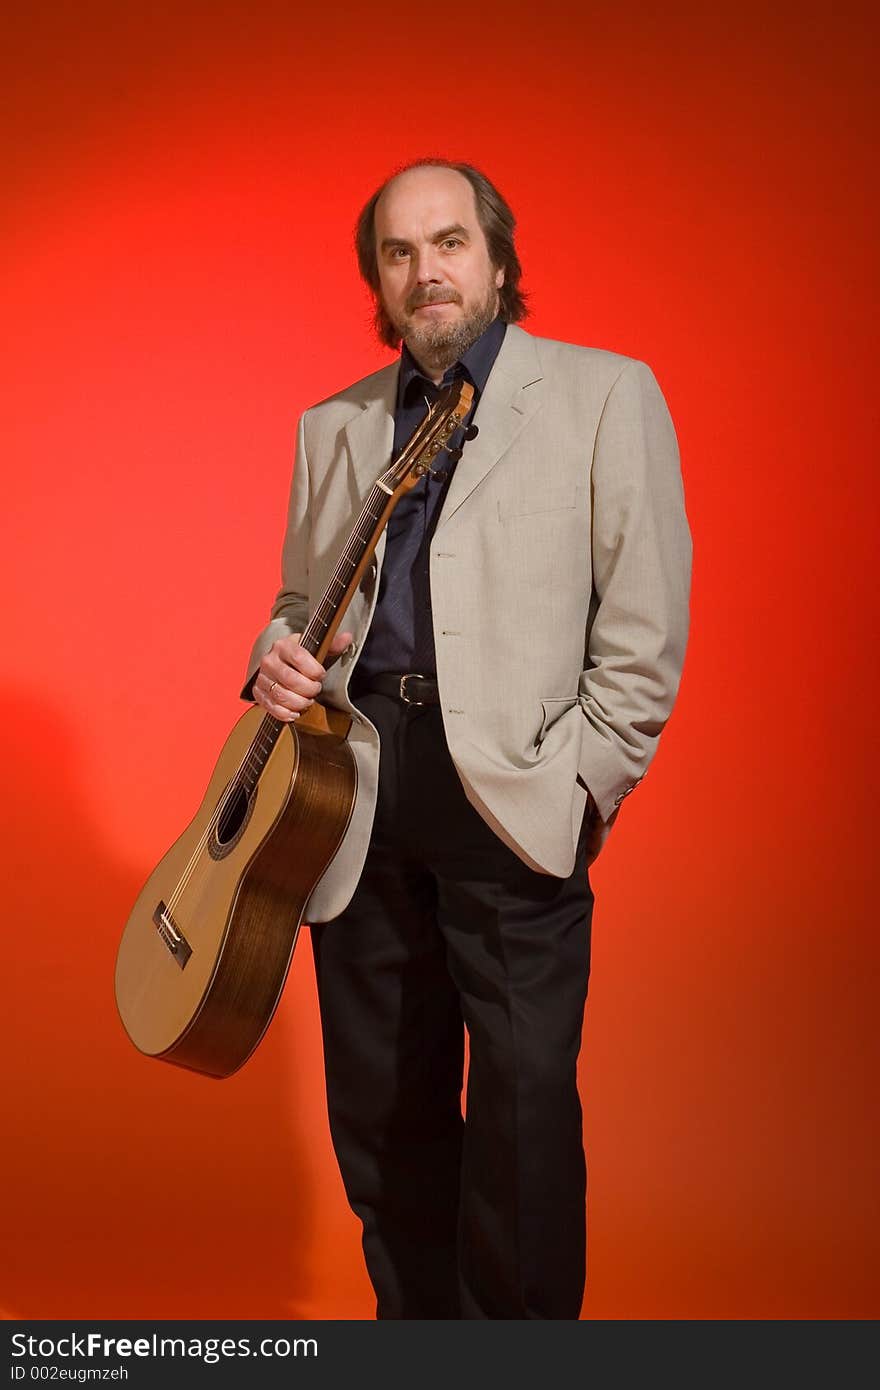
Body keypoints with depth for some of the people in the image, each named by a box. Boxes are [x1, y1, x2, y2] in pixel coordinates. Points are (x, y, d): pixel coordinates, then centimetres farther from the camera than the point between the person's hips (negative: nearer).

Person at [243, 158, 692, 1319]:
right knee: (379, 1100, 11)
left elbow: (646, 624, -1)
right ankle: (414, 1321, 30)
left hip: (511, 788, -4)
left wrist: (584, 790, -8)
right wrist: (279, 658, 2)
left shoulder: (604, 394, 4)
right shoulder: (332, 425, 18)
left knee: (524, 1098, -6)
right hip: (356, 787, 5)